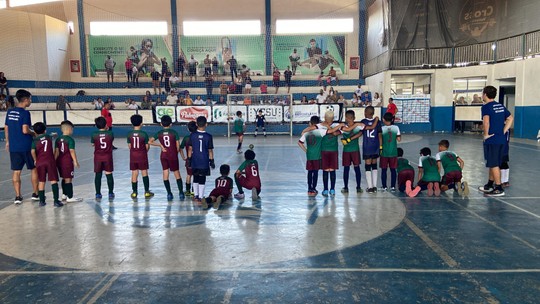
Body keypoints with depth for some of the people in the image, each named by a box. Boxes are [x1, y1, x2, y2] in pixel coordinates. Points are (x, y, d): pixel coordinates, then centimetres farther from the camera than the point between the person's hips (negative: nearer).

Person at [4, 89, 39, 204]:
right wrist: (34, 133, -1)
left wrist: (7, 142, 23)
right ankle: (35, 194, 13)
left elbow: (6, 128, 13)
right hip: (26, 146, -5)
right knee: (34, 169, 9)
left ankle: (18, 196, 9)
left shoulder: (10, 111, 8)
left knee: (16, 172, 7)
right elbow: (25, 130, -20)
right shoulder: (25, 113, -12)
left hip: (13, 146, 6)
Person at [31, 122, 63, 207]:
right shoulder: (48, 137, 9)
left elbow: (33, 151, -11)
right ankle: (56, 200, -9)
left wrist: (35, 160, 1)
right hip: (50, 161, 0)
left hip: (40, 163, 1)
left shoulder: (35, 141, 3)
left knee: (41, 182, 10)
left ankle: (42, 201, 16)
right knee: (53, 180, -2)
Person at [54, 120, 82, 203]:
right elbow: (72, 151, -16)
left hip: (60, 161, 7)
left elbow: (56, 151, 5)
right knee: (68, 179, -4)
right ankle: (70, 197, -3)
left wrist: (55, 161, 7)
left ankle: (64, 194, 31)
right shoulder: (70, 140, -12)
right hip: (68, 161, -7)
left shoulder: (58, 139, 7)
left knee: (64, 178, 20)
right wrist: (75, 161, -12)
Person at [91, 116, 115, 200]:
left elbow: (93, 144, 5)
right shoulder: (110, 133, -9)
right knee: (109, 174, 6)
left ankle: (98, 194, 12)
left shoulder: (94, 135, -8)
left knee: (98, 175, 8)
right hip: (108, 157, 0)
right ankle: (111, 193, 9)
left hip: (98, 157, 1)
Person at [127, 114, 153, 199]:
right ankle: (147, 192, 9)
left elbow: (129, 146, 2)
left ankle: (134, 193, 13)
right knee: (144, 173, 7)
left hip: (133, 156, 2)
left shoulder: (129, 134, -4)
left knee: (134, 174, 8)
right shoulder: (144, 134, -12)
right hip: (142, 157, -2)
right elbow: (147, 147, -6)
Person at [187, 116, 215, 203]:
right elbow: (210, 150, -6)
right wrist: (212, 161, 3)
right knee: (202, 179, 4)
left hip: (195, 161, 3)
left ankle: (196, 195, 26)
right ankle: (200, 197, 6)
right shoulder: (208, 136, -9)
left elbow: (190, 149, 1)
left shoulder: (192, 135, -3)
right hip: (204, 161, -2)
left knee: (195, 178, 17)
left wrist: (189, 159, 10)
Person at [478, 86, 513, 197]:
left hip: (491, 139, -8)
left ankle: (499, 189, 1)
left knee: (494, 164, -2)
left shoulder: (486, 106, -11)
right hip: (502, 139, 8)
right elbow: (510, 118, 15)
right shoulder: (500, 106, 13)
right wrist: (503, 131, 11)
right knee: (494, 164, 18)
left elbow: (486, 121, -27)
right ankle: (489, 185, 29)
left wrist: (486, 134, -16)